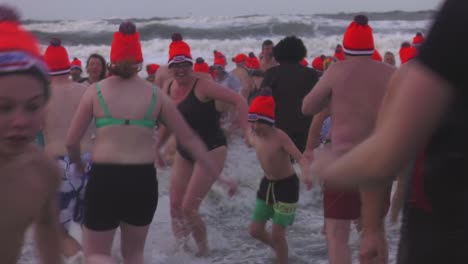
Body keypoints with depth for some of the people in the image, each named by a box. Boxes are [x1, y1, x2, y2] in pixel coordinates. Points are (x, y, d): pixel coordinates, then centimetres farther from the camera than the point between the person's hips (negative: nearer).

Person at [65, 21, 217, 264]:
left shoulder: (95, 91, 1)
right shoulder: (155, 94, 4)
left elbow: (71, 141, 4)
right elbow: (188, 139, 5)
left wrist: (78, 165, 25)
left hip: (104, 178, -2)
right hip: (143, 180, 2)